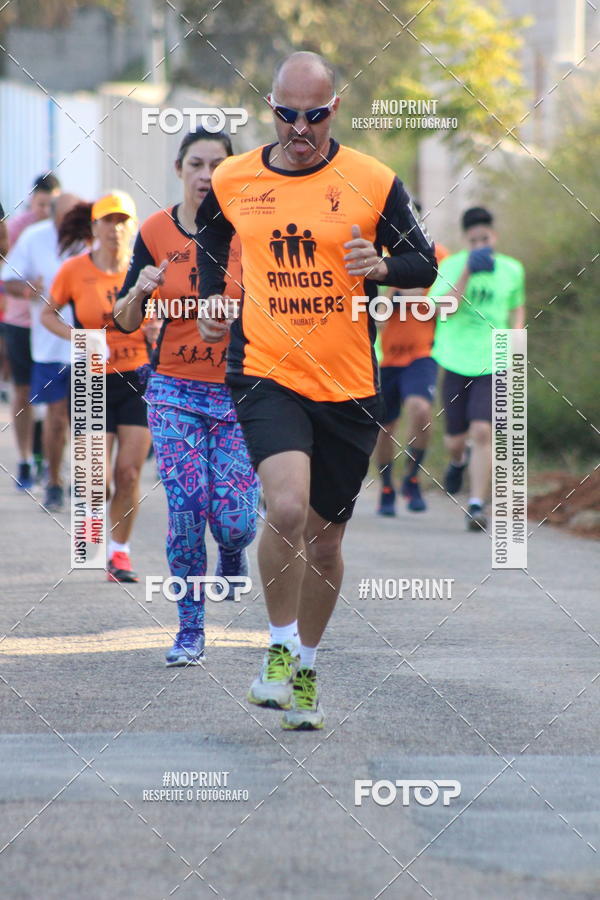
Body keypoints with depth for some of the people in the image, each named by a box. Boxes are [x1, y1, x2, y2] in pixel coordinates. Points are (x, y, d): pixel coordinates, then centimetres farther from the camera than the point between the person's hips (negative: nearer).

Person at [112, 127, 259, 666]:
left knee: (234, 521, -7)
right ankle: (190, 631, 3)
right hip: (175, 389, 1)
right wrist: (139, 292, -14)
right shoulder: (156, 232, 1)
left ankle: (232, 557, 31)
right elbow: (125, 322, 6)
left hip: (237, 391, -1)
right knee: (186, 511, -10)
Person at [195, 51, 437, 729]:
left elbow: (425, 265, 3)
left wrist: (380, 267, -16)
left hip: (349, 387, 1)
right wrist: (210, 298, 11)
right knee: (287, 508, -25)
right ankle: (280, 649, -5)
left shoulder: (373, 182, -3)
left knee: (324, 539, 11)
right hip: (265, 374, -1)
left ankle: (304, 669, 31)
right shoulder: (232, 181, 2)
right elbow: (210, 239, 24)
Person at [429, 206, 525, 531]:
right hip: (456, 361, 0)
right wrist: (468, 272, -25)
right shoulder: (451, 266, -3)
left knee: (482, 432, -17)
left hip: (492, 366, 0)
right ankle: (458, 461, 47)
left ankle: (477, 506, -13)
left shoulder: (512, 270, 4)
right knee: (456, 439, 9)